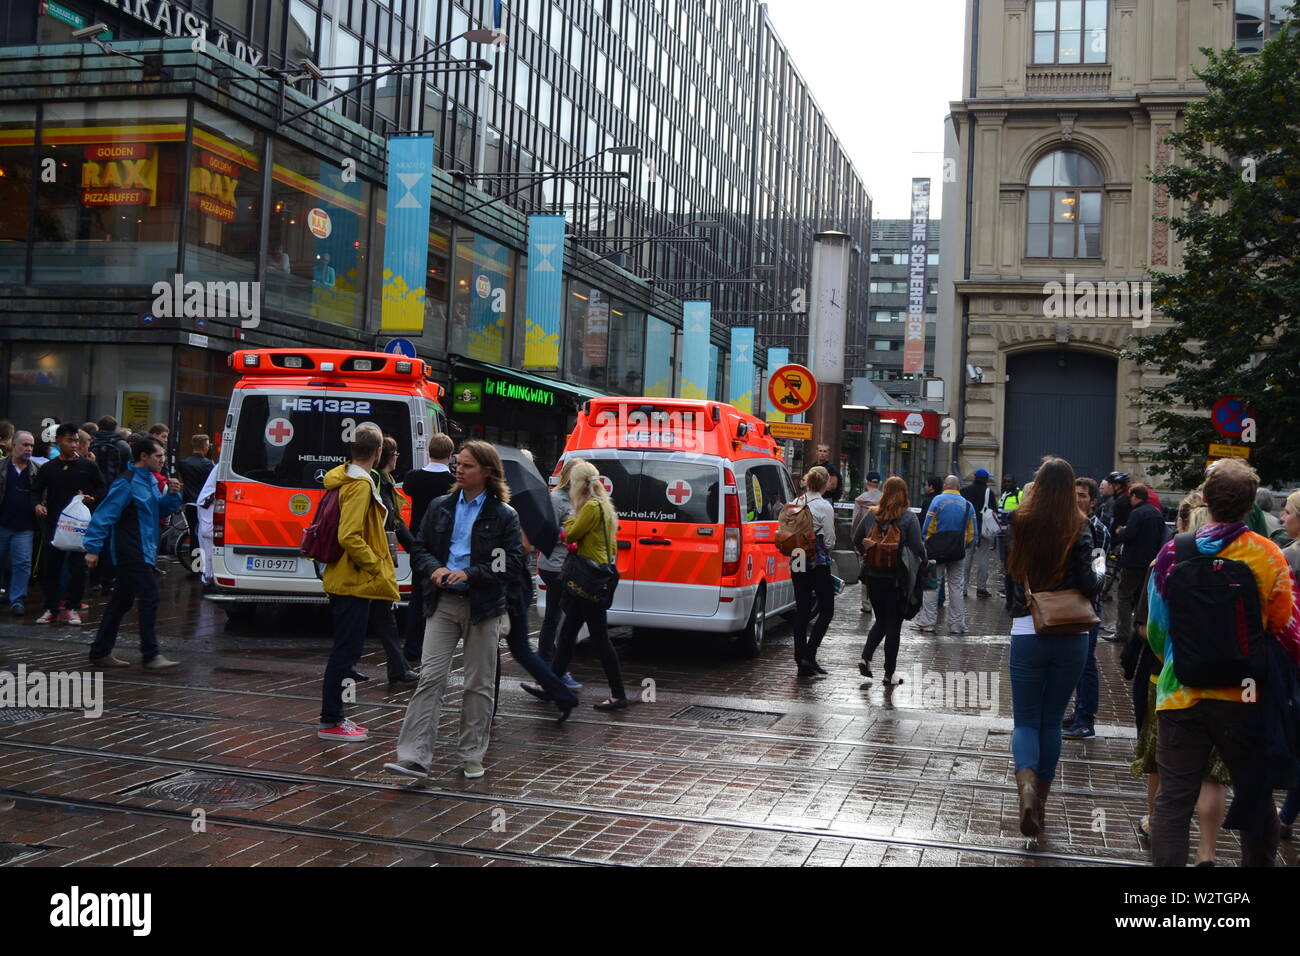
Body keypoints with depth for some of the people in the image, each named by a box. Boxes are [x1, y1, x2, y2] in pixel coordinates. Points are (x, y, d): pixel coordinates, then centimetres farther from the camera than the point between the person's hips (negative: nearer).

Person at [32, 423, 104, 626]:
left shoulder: (87, 466, 4)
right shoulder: (49, 468, 8)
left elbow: (102, 488, 8)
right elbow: (36, 490, 9)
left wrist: (92, 498, -11)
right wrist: (37, 504, -11)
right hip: (53, 524, 2)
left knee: (78, 567, -3)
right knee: (51, 568, 5)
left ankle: (72, 608, 8)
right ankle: (51, 609, 16)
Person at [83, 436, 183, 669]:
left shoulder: (150, 480, 15)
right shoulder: (127, 483, -14)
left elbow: (162, 511, 22)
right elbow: (104, 515, -17)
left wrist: (172, 494, 2)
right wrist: (93, 549, -20)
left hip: (144, 552, 10)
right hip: (131, 552, -10)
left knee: (122, 601, 13)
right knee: (150, 597, -13)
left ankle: (100, 653, 21)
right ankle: (151, 655, -10)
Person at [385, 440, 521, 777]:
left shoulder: (504, 515, -2)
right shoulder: (440, 507, 10)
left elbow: (512, 563, -6)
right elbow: (419, 548, 12)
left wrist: (469, 574, -16)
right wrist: (435, 569, -10)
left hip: (483, 607, -2)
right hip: (443, 603, 2)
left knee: (479, 684, 7)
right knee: (430, 678, -6)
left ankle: (471, 756, 19)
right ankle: (414, 756, -7)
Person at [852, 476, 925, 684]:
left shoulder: (871, 515, 1)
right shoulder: (908, 518, -11)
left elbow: (856, 540, 10)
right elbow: (917, 548, -14)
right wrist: (923, 562, 5)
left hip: (873, 576, 4)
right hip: (897, 578, -4)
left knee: (881, 620, 20)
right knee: (894, 624, 6)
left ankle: (865, 658, 1)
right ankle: (889, 673, 9)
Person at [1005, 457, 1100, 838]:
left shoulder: (1021, 522, -4)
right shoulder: (1078, 528, -7)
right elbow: (1088, 584, -12)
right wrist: (1101, 577, 7)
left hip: (1027, 633, 0)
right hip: (1071, 636, 0)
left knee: (1026, 721, 6)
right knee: (1052, 721, 14)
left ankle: (1026, 786, -21)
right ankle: (1041, 800, 20)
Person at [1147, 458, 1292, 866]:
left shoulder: (1173, 553, -6)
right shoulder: (1267, 555, -9)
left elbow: (1154, 628, 2)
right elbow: (1286, 627, -4)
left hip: (1181, 694, 0)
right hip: (1245, 696, 0)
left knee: (1173, 801, 7)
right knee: (1255, 800, 16)